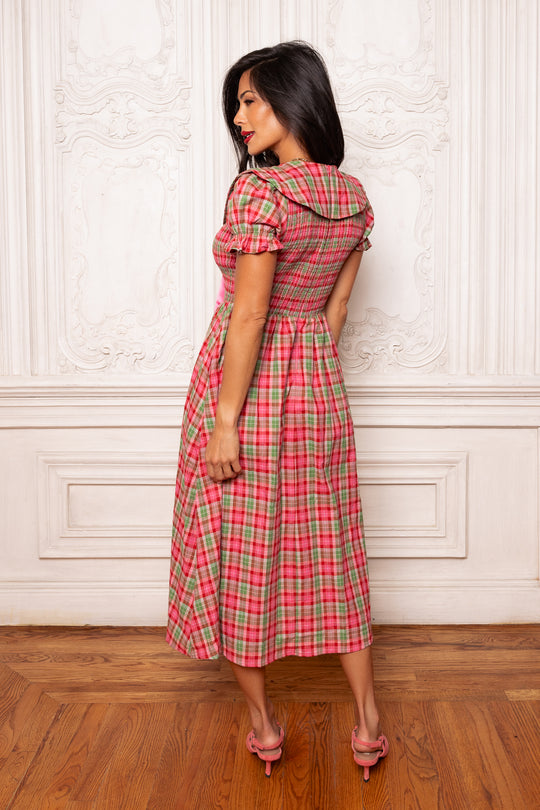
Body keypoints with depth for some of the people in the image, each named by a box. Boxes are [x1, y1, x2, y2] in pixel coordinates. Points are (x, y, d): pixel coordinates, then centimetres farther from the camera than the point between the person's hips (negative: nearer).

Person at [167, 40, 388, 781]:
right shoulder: (354, 197, 3)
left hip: (246, 382, -6)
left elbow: (249, 316, -22)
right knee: (328, 552, 15)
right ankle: (368, 723, 23)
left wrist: (225, 421, -17)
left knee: (239, 552, 10)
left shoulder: (258, 191, -19)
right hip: (318, 385, 7)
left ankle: (263, 723, 23)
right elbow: (336, 308, 9)